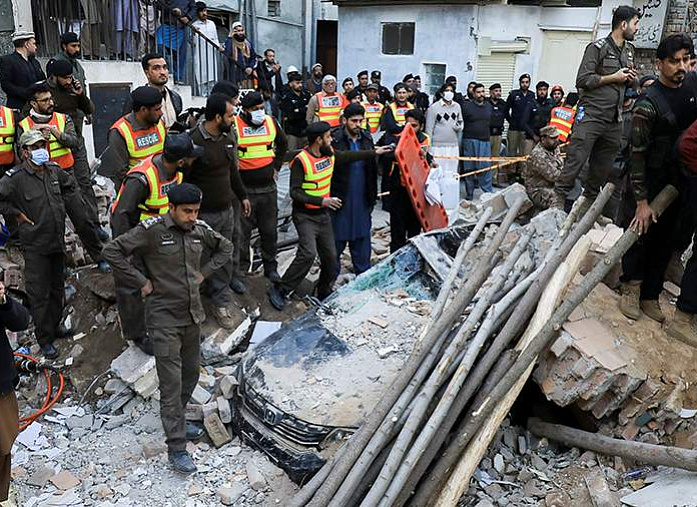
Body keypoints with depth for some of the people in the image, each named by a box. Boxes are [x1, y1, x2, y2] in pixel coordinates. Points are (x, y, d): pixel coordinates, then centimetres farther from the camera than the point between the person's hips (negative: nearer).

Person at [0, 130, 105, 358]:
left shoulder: (54, 170, 5)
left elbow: (70, 185, 25)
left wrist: (69, 202, 14)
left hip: (58, 241, 6)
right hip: (35, 246, -6)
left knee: (57, 288, 19)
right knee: (39, 294, 0)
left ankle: (55, 325, 37)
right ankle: (44, 339, 11)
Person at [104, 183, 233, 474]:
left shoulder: (199, 230, 2)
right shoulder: (152, 230, -14)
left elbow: (225, 248, 19)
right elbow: (112, 251, -15)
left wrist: (204, 272, 7)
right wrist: (141, 281, -14)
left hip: (193, 315, 6)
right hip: (164, 318, -6)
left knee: (191, 372, 18)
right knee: (171, 382, -5)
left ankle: (175, 421, 39)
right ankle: (177, 449, 1)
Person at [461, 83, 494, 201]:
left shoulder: (489, 106, 11)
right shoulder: (467, 106, -4)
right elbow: (461, 124, -2)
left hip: (485, 141, 3)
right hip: (470, 141, -3)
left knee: (486, 168, 0)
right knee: (469, 169, 3)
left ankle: (488, 193, 7)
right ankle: (469, 195, 11)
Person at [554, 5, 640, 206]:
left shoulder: (629, 50, 19)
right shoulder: (597, 48, -4)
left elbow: (631, 81, 30)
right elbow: (582, 80, -12)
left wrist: (632, 78, 7)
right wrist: (613, 78, -9)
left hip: (614, 121, 7)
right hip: (591, 116, -7)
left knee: (602, 169, 9)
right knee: (575, 161, -12)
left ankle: (589, 203, 19)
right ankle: (558, 199, -9)